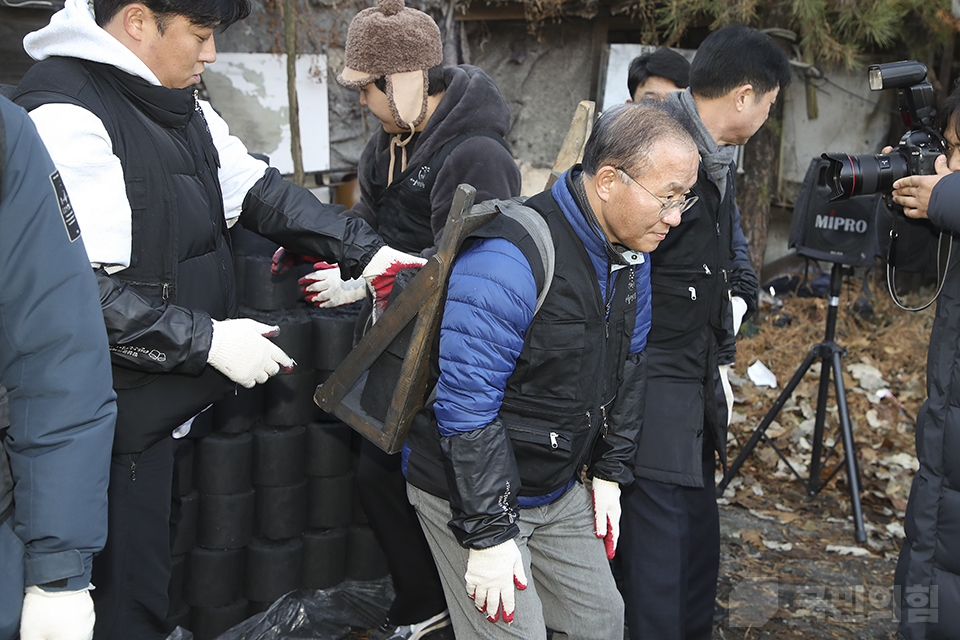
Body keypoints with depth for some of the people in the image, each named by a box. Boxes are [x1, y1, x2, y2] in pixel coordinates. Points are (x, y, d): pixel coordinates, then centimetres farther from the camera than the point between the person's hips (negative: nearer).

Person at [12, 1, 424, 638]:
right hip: (120, 419, -9)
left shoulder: (177, 107, 12)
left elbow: (260, 190, 16)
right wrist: (208, 341, -20)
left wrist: (365, 250, 8)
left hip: (170, 405, 9)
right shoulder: (66, 116, -20)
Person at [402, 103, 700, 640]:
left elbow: (626, 369, 13)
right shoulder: (508, 260, -29)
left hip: (559, 490, 8)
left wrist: (610, 472, 11)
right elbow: (467, 406, -28)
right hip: (469, 490, -8)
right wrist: (489, 534, -24)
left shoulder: (632, 255, 0)